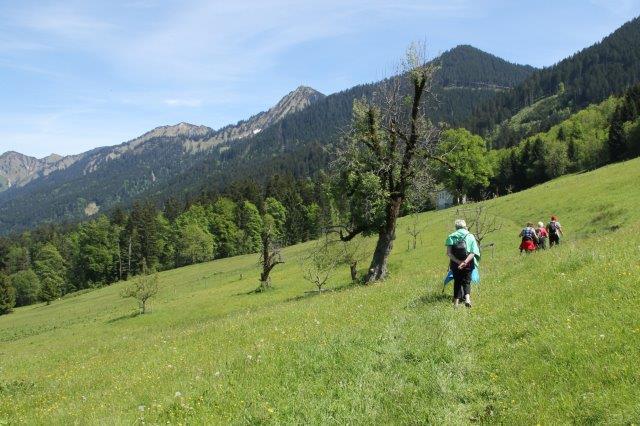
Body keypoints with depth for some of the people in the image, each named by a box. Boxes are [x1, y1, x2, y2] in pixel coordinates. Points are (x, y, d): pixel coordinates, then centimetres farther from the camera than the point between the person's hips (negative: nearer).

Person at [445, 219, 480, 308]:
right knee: (466, 281, 10)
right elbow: (473, 253, -10)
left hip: (455, 264, 1)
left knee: (457, 281, 14)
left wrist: (458, 262, -14)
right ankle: (467, 298, -15)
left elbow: (448, 253, -8)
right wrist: (465, 262, -18)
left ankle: (456, 302, 10)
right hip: (468, 264, -1)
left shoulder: (451, 237, 3)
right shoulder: (470, 236, 3)